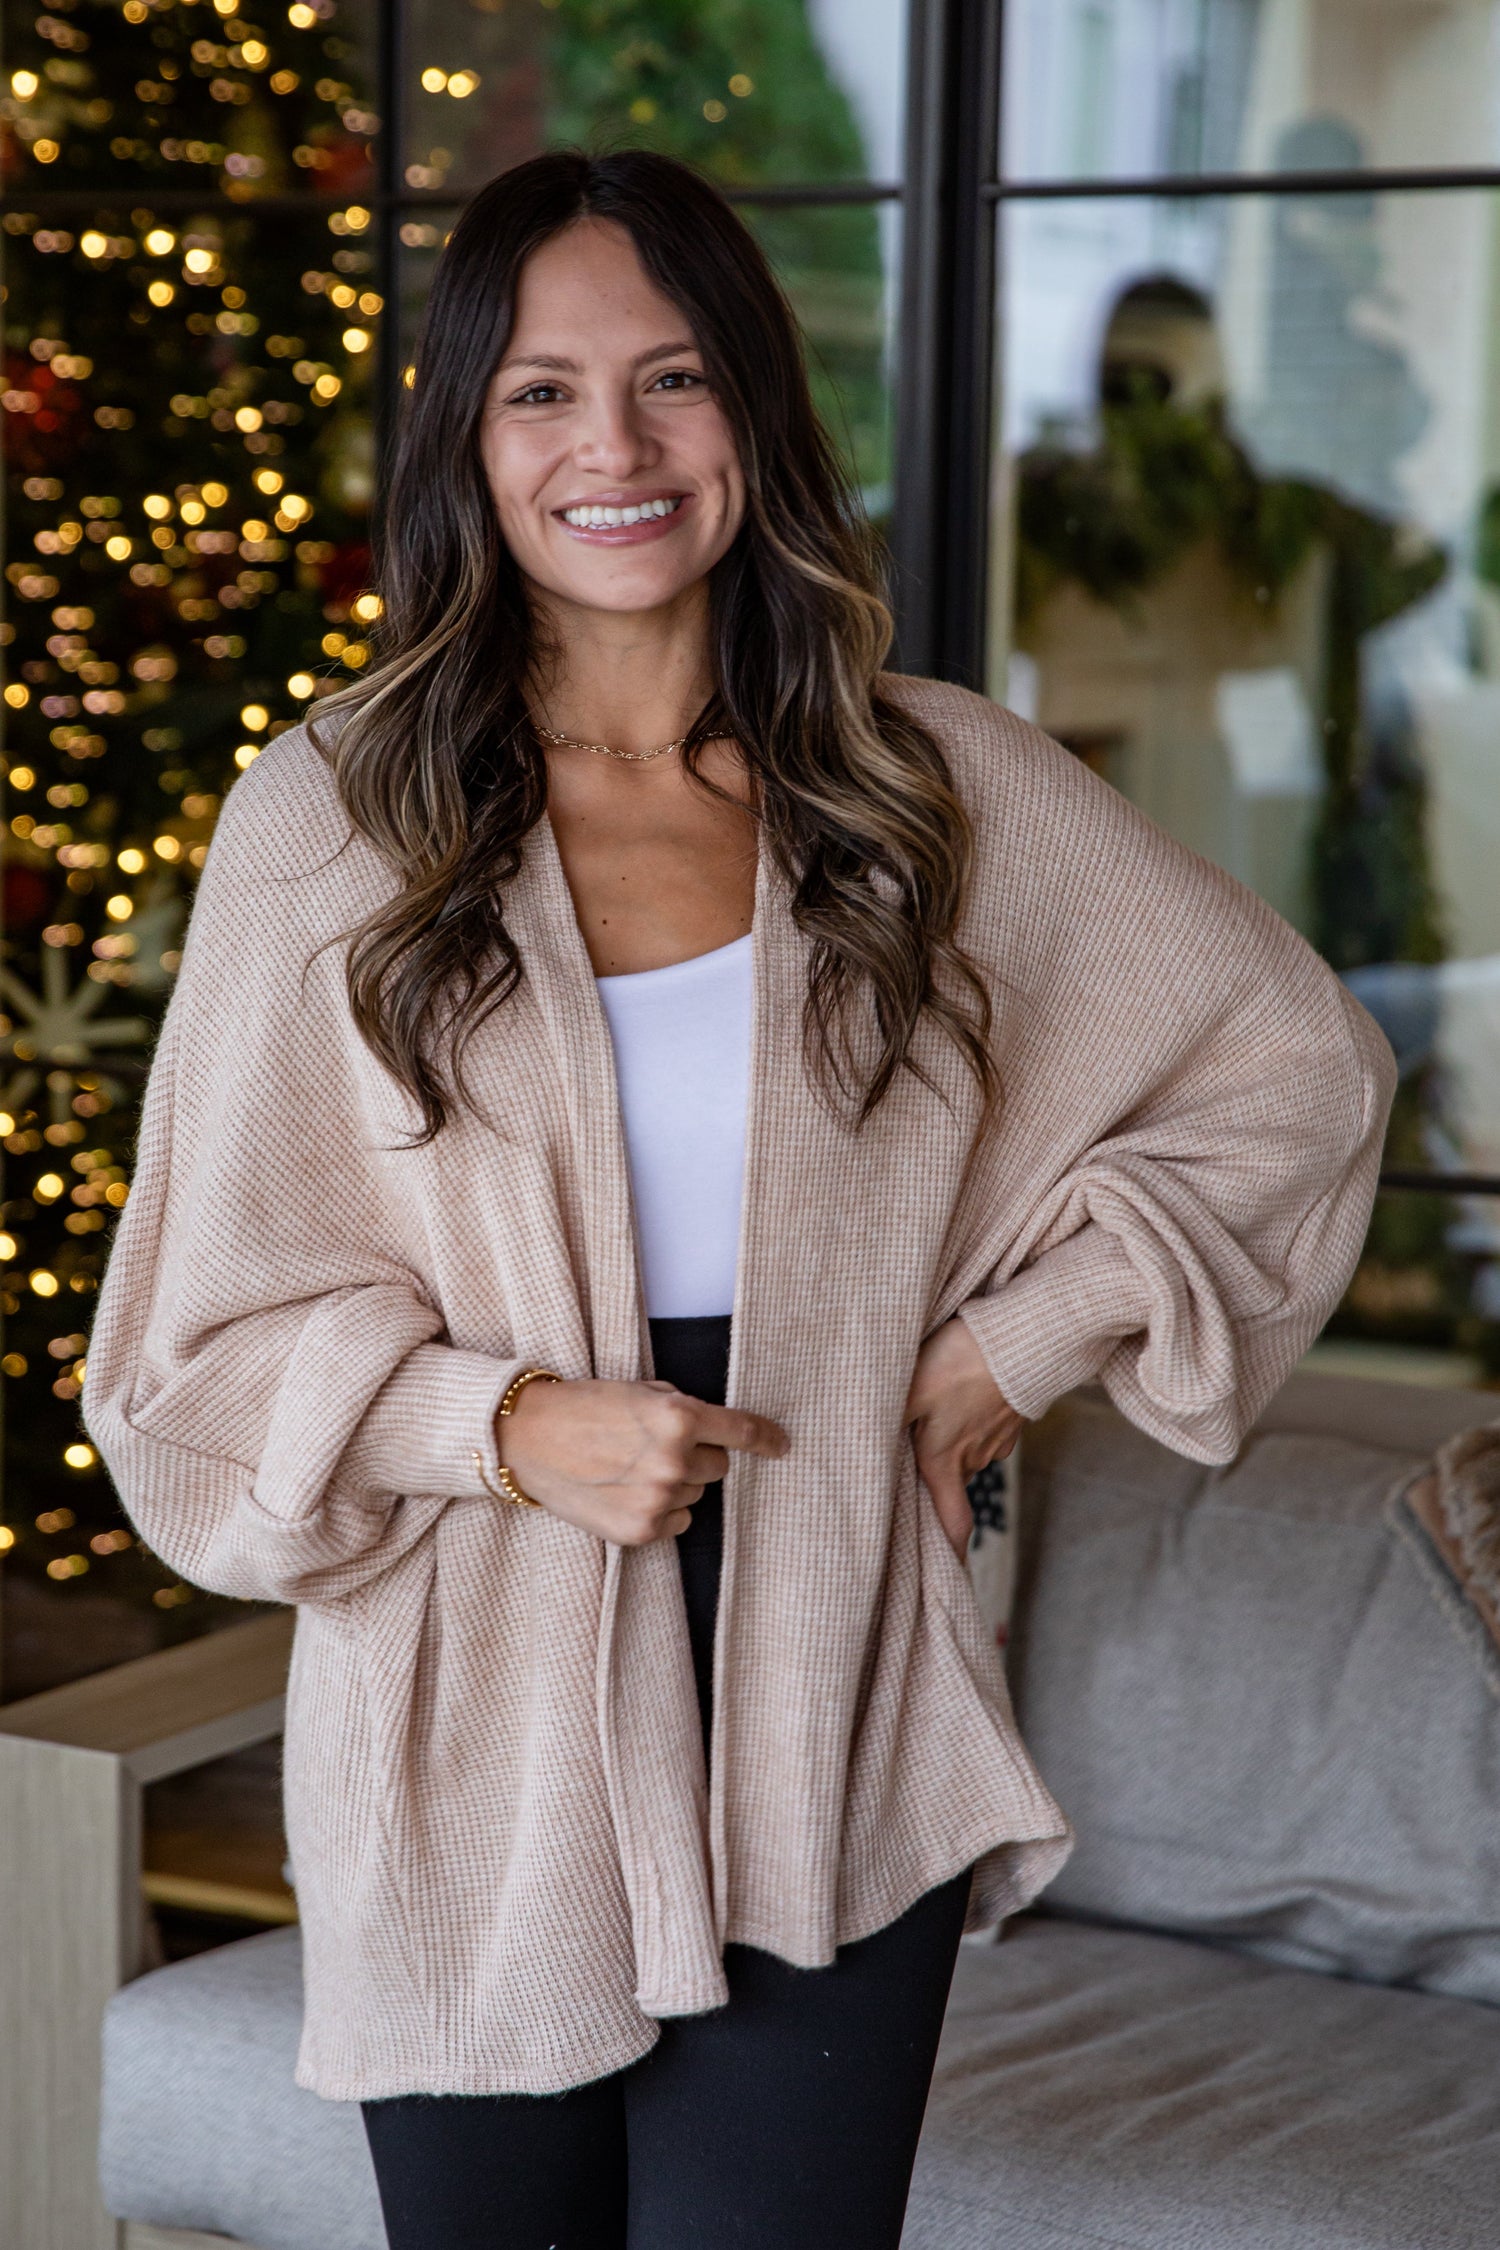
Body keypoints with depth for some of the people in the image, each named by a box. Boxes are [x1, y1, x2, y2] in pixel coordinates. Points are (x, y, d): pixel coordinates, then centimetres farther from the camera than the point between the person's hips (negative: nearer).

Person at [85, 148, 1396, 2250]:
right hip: (477, 1756, 0)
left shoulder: (939, 788, 2)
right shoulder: (333, 820, -2)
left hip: (828, 1735, 1)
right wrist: (509, 1422, -17)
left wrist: (1025, 1339, 4)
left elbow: (1298, 1068, 13)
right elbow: (203, 1341, 0)